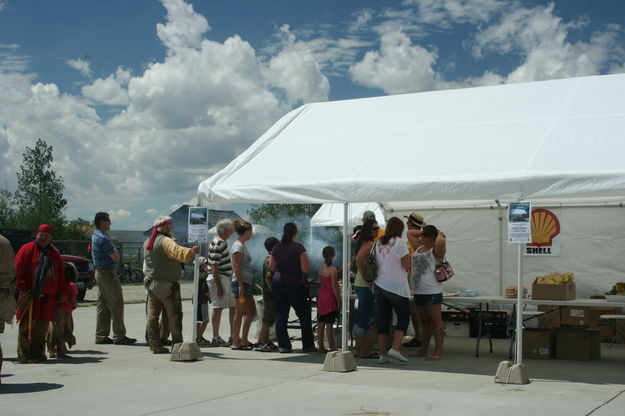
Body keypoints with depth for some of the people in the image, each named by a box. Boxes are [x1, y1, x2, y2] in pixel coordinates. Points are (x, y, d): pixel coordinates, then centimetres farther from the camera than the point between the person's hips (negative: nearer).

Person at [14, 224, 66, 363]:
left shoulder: (54, 253, 16)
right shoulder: (27, 249, 0)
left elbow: (60, 275, 18)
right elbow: (18, 270, -7)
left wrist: (60, 294, 13)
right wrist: (23, 289, -14)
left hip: (48, 298, 5)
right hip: (30, 296, -5)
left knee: (42, 326, 7)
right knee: (27, 326, -5)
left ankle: (38, 353, 15)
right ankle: (23, 355, -2)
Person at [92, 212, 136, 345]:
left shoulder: (95, 235, 14)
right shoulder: (103, 238, -19)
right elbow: (115, 257, -18)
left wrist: (114, 253, 0)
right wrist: (116, 253, 1)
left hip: (100, 272, 10)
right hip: (108, 273, -10)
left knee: (103, 305, 12)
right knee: (117, 305, -5)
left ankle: (101, 335, 14)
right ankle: (119, 336, -3)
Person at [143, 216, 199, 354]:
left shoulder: (147, 242, 13)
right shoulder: (165, 241, -14)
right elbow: (177, 251, -35)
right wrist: (190, 251, -52)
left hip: (151, 284, 8)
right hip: (167, 284, -8)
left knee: (153, 314, 7)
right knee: (174, 315, -1)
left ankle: (154, 344, 7)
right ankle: (177, 344, 1)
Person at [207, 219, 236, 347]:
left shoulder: (223, 242, 15)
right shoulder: (217, 244, -17)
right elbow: (214, 267, -20)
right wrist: (219, 286, -22)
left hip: (225, 278, 10)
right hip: (218, 278, -10)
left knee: (233, 306, 12)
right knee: (218, 308, -5)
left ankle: (233, 336, 18)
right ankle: (215, 338, 2)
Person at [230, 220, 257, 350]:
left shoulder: (242, 245, 17)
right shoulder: (238, 246, -11)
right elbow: (236, 268, -17)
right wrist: (241, 285, -21)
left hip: (247, 283, 10)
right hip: (241, 282, -10)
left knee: (251, 312, 12)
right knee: (240, 313, -5)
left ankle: (244, 340, 17)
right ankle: (236, 342, 0)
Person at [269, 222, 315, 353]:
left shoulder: (277, 247, 0)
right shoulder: (299, 247, -12)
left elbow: (271, 267, 8)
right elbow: (305, 269, -16)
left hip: (278, 283, 3)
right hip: (295, 285, -3)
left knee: (281, 315, 7)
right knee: (304, 315, 10)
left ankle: (283, 345, 3)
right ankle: (308, 345, 13)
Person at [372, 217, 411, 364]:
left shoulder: (378, 243, 8)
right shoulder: (400, 243, -10)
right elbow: (406, 265, -12)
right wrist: (408, 254, 4)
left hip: (379, 285, 6)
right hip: (396, 286, -6)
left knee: (383, 320, 7)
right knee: (403, 318, 5)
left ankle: (383, 354, 7)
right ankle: (395, 348, -10)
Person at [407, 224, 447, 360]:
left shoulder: (435, 250, -8)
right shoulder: (419, 246, 15)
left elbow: (441, 242, -31)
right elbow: (409, 233, 25)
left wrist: (439, 234, -10)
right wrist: (423, 232, 14)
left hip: (432, 292, -8)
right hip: (418, 292, 8)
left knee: (436, 322, -6)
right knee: (424, 322, 17)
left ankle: (438, 351, -4)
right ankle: (423, 349, 25)